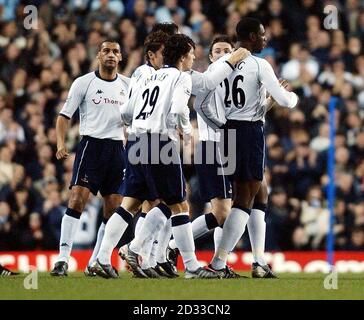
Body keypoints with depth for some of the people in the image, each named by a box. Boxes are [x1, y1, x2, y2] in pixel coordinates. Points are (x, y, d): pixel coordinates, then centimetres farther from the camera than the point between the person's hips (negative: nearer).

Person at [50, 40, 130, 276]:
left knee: (114, 209, 2)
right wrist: (61, 143, -14)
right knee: (77, 200, -16)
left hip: (117, 148, 4)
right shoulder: (84, 83, 0)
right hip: (91, 145, -4)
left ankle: (95, 263, 11)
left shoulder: (127, 85, 11)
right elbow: (65, 115, 0)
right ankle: (63, 259, -17)